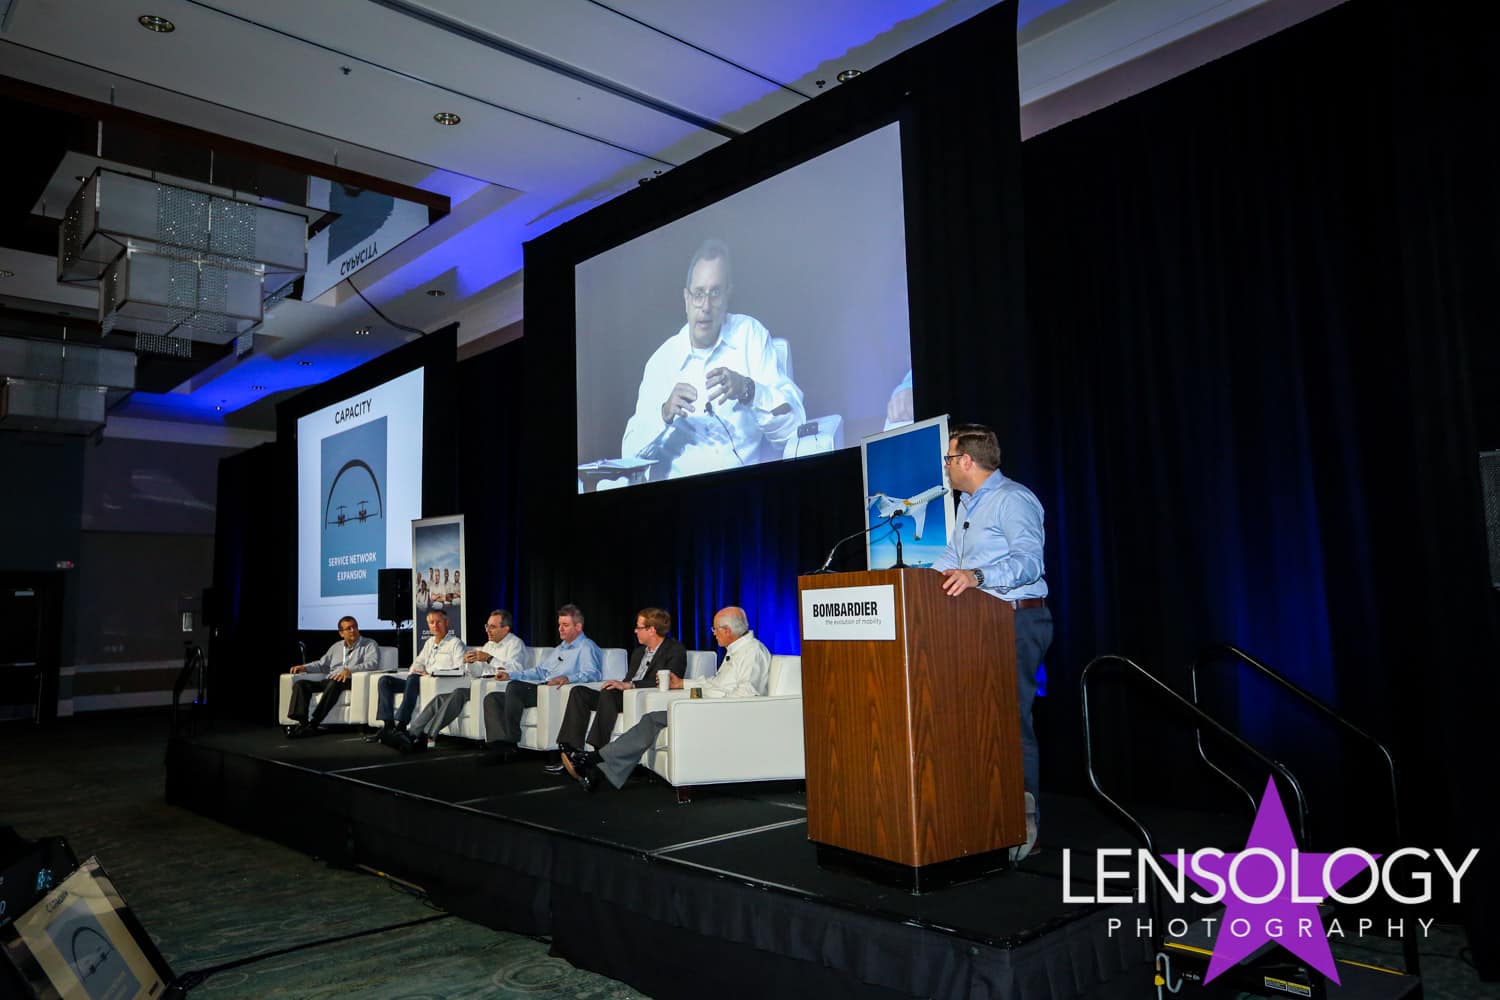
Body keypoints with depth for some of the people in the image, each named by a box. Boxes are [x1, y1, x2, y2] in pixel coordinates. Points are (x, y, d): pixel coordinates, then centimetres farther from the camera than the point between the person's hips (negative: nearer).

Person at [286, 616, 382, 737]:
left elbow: (373, 663, -11)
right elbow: (322, 664, 32)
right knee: (300, 683, -14)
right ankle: (302, 722, -32)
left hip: (352, 682, -6)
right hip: (329, 682, 6)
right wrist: (304, 667, 13)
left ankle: (313, 724, -41)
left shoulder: (369, 645, 7)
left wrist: (350, 670, -27)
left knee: (335, 682, -39)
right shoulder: (336, 647, 28)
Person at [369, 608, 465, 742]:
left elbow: (460, 670, -13)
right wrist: (414, 671, 0)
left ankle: (401, 725, -36)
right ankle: (388, 725, -17)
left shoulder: (456, 643, 0)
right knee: (385, 680, -5)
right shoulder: (429, 642, 25)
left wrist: (431, 674, -17)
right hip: (420, 683, 8)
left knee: (413, 679, -36)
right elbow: (418, 662, 26)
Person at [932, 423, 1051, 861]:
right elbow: (951, 560, 26)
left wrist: (977, 575, -37)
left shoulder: (1013, 499, -11)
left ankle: (1023, 822, -3)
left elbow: (1030, 561, -24)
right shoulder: (968, 504, 20)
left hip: (1018, 620, -9)